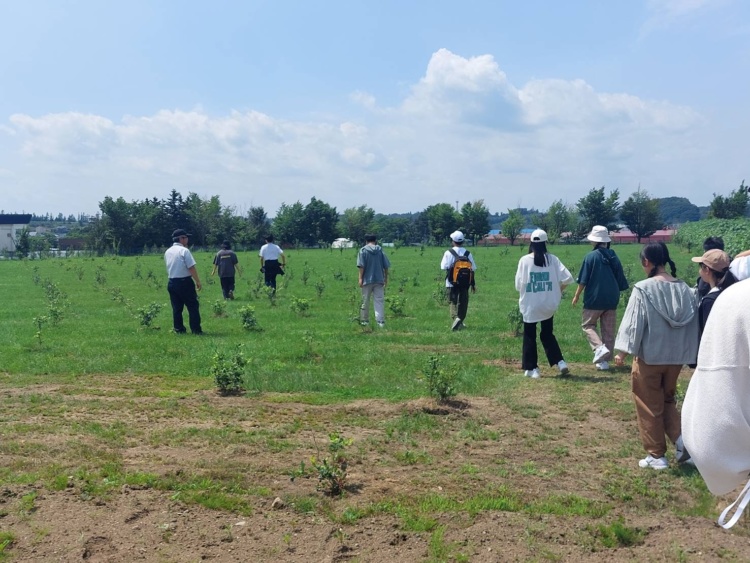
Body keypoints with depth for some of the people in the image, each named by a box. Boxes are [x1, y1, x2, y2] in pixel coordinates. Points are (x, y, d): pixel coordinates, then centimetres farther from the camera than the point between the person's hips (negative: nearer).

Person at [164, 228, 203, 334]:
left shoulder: (167, 252, 10)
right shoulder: (184, 250, -12)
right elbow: (191, 268, -15)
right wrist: (198, 281, -9)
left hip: (171, 282, 7)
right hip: (185, 282, -7)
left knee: (176, 308, 10)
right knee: (193, 306, 0)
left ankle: (179, 329, 12)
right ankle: (196, 330, -1)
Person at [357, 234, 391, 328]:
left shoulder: (363, 250, -3)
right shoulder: (380, 250, 5)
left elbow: (361, 266, -10)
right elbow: (386, 266, 5)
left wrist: (360, 278, -7)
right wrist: (386, 278, 15)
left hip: (367, 279, -2)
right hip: (379, 280, 2)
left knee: (365, 301, 10)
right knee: (379, 301, 2)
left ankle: (365, 321, 18)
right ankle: (380, 321, -4)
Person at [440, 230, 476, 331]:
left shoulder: (448, 253, -8)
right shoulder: (468, 253, 3)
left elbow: (444, 267, -14)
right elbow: (473, 269, 5)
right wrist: (473, 284, 12)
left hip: (452, 282, -2)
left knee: (453, 302, 2)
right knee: (463, 302, 12)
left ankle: (455, 318, -18)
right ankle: (460, 322, 14)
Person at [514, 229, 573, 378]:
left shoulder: (525, 260, -9)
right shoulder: (552, 259, -4)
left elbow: (518, 284, -8)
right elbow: (567, 278, -8)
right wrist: (558, 290, 9)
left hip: (530, 305, -2)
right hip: (548, 305, 2)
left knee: (529, 336, 10)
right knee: (547, 334, 18)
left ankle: (531, 368, 12)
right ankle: (560, 362, 7)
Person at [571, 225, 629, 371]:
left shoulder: (591, 256, -11)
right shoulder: (614, 257, 4)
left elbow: (583, 280, -9)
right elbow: (620, 280, 10)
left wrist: (576, 296, 2)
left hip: (594, 299, -5)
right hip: (611, 300, 5)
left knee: (587, 324, 11)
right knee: (609, 330, 11)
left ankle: (599, 347, -12)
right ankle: (604, 361, 12)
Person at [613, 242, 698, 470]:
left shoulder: (643, 289, -17)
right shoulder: (685, 289, 0)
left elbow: (633, 322, -15)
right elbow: (692, 325, 5)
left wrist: (623, 350, -7)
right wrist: (689, 354, 13)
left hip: (649, 356, -5)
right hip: (676, 357, 5)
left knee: (649, 406, 9)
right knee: (667, 400, 24)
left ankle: (656, 455, 17)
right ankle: (682, 440, 7)